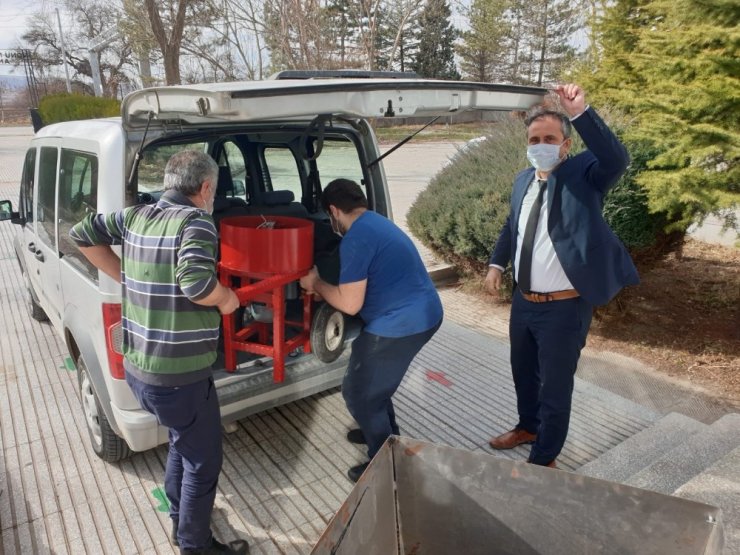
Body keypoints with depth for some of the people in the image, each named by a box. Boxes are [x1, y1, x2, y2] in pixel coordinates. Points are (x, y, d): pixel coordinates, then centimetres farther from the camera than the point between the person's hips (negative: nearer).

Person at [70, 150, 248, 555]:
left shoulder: (135, 216, 6)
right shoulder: (196, 221, -17)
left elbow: (81, 234, 16)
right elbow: (196, 283, -31)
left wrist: (126, 278, 15)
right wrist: (227, 298, -11)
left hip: (137, 368, 8)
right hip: (179, 375, -8)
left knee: (182, 444, 30)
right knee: (203, 462, 14)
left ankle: (180, 522, 49)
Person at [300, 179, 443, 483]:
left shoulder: (355, 239, -17)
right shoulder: (378, 223, 15)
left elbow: (350, 303, -17)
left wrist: (316, 283, -1)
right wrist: (326, 286, 24)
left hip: (400, 324, -10)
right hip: (424, 314, 10)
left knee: (359, 393, 6)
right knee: (375, 380, 28)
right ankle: (385, 434, 46)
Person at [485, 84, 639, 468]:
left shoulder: (584, 174, -12)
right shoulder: (523, 180, 6)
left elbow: (617, 160, -34)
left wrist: (580, 113, -42)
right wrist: (496, 264, 7)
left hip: (564, 307, -6)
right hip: (523, 301, 7)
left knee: (555, 385, 9)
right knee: (523, 373, 25)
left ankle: (544, 459, 29)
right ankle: (527, 427, 51)